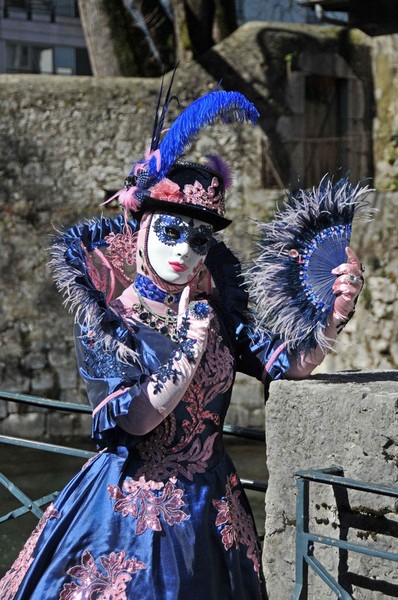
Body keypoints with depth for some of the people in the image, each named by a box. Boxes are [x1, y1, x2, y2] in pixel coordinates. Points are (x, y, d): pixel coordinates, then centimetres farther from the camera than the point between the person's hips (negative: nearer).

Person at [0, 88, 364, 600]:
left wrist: (332, 317, -24)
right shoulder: (105, 320, -9)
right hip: (129, 511, -4)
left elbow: (288, 363, -7)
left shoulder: (214, 310, 3)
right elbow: (133, 418, -20)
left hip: (208, 509, 4)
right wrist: (191, 345, -21)